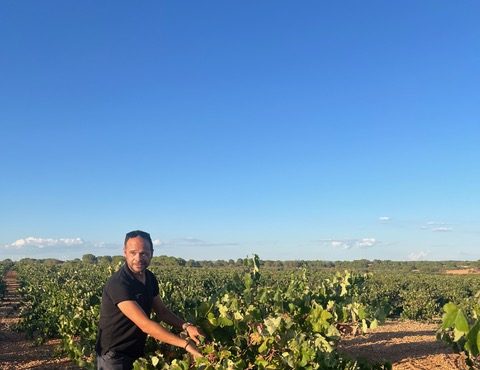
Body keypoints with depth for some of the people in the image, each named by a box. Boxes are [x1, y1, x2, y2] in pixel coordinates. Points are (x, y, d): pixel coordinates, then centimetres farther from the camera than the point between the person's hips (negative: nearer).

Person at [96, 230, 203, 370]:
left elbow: (161, 310, 5)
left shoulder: (150, 278, -1)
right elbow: (145, 325, -32)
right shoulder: (118, 284, -28)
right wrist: (185, 343, -31)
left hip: (138, 352, 8)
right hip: (115, 356, -7)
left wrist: (186, 326, -14)